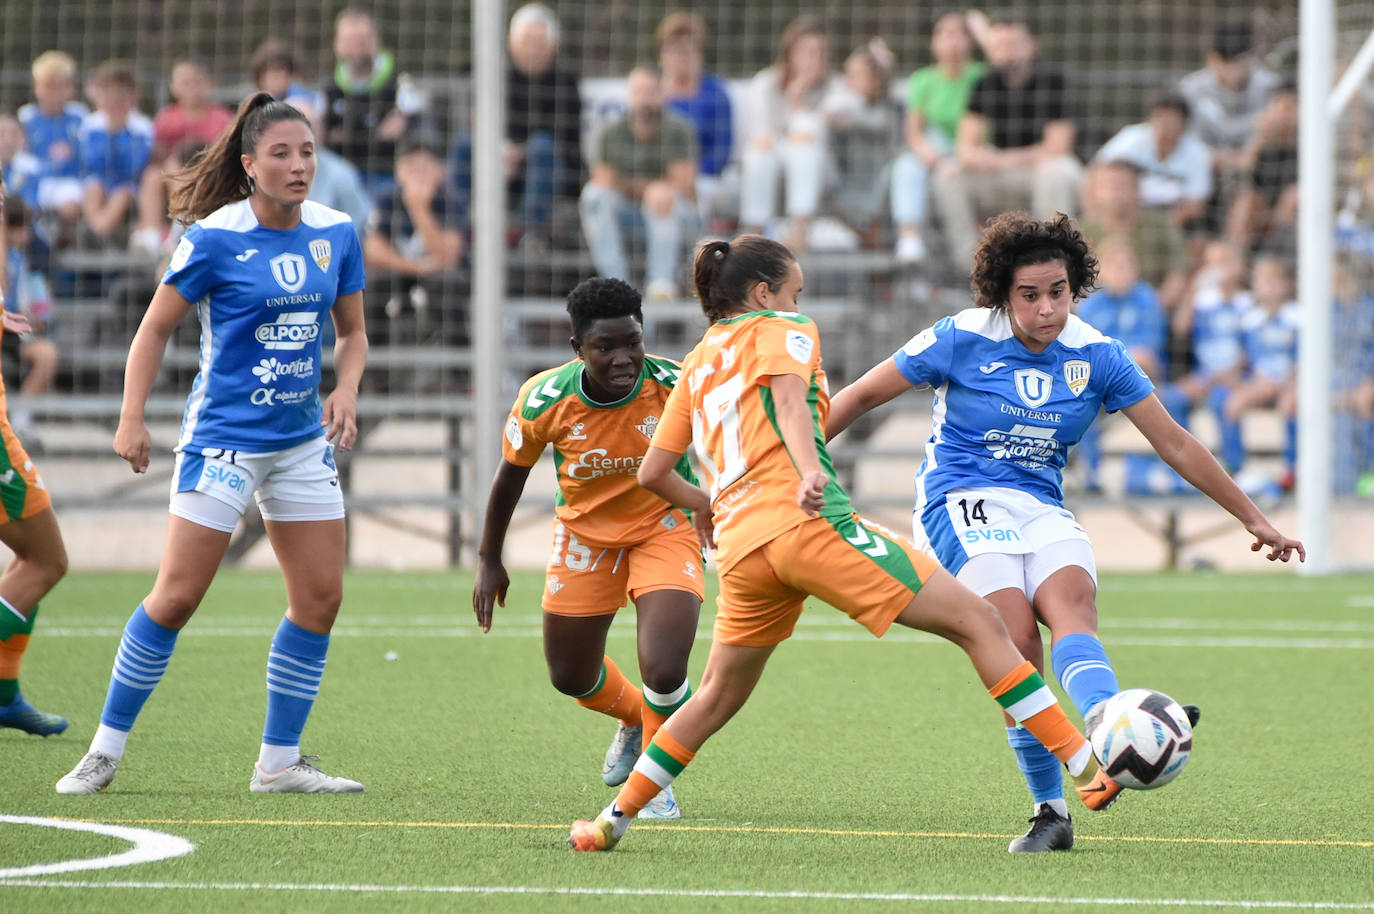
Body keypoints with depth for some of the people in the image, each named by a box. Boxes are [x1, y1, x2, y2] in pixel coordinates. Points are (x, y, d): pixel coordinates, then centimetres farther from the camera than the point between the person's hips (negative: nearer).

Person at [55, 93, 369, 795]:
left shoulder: (335, 235, 2)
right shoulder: (215, 238, -12)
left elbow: (352, 333, 14)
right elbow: (156, 325, -4)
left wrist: (346, 389, -5)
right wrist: (131, 417, -10)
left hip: (303, 440, 5)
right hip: (222, 439, -5)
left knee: (320, 597, 2)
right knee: (177, 596, -8)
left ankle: (279, 762, 12)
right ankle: (106, 750, 4)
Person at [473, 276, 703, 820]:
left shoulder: (674, 385, -27)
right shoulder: (544, 400, -23)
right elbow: (512, 473, -4)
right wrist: (489, 560, 4)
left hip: (664, 527, -2)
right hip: (585, 534, 2)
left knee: (664, 671, -20)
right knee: (570, 678, 15)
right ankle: (634, 719, 52)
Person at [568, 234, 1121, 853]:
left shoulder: (697, 365, 26)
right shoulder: (781, 331, 10)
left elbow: (651, 474, 24)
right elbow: (788, 395, -13)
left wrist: (705, 504, 44)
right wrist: (810, 470, -30)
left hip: (741, 547, 7)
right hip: (807, 522, -7)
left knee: (719, 695, 26)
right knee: (976, 622, -7)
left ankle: (614, 820, 26)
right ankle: (1086, 768, -15)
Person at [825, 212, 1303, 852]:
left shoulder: (1096, 356, 4)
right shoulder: (963, 339, -6)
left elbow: (1175, 445, 9)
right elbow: (860, 396, 4)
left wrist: (1253, 519, 10)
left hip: (1043, 509, 3)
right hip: (962, 503, -3)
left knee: (1072, 601, -29)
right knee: (1018, 636, -26)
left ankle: (1106, 728, -58)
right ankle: (1049, 810, -25)